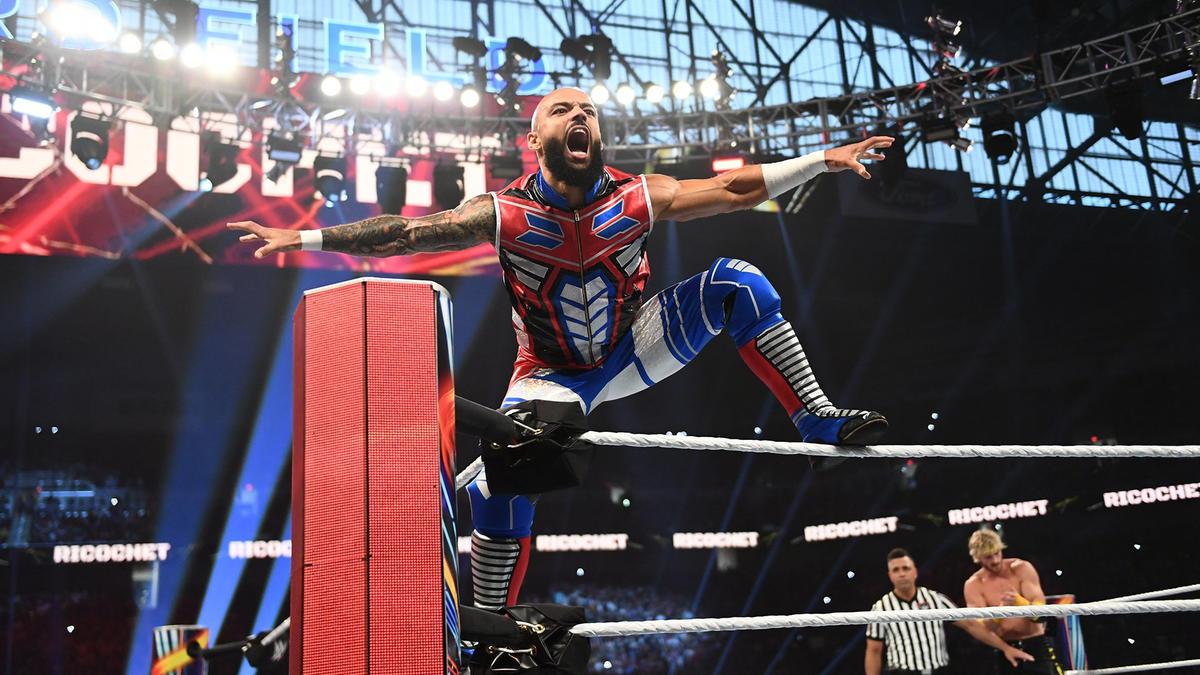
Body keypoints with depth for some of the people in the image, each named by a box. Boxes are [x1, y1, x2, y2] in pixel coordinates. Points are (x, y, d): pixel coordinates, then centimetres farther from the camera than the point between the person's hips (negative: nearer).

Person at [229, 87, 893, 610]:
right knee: (499, 491, -23)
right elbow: (405, 231, -19)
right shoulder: (504, 213, -19)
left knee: (737, 283, -16)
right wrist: (304, 237, -24)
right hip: (554, 377, -2)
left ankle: (818, 419, -7)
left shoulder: (638, 198, -14)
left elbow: (734, 189, -8)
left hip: (632, 347, 2)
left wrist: (824, 159, -10)